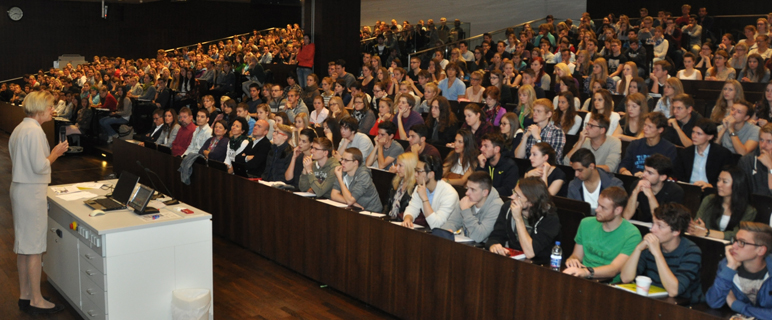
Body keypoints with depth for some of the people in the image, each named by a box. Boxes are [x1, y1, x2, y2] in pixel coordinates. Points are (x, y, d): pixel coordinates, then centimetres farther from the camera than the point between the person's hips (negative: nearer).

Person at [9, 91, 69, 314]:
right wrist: (56, 152, -7)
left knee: (23, 245, 15)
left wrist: (52, 154, 16)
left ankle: (24, 295, 25)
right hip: (32, 192, -10)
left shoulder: (19, 129, 13)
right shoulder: (34, 131, -18)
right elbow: (40, 166, -21)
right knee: (34, 246, -3)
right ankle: (36, 300, 5)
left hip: (18, 188, 10)